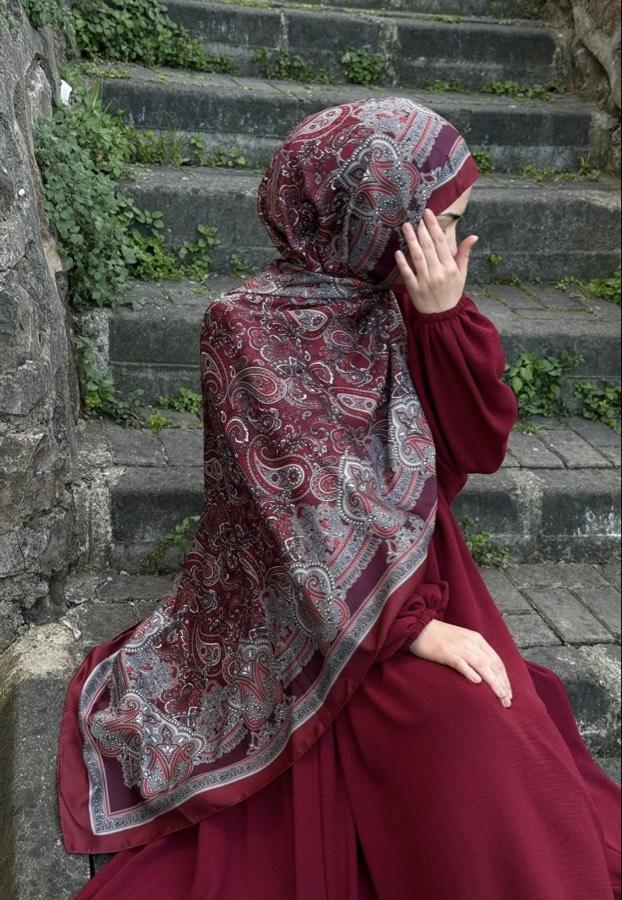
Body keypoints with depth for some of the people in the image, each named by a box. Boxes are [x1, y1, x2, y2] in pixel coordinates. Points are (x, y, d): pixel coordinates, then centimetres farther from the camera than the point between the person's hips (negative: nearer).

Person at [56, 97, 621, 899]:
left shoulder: (404, 309, 2)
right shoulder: (251, 326, -14)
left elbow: (479, 448, -2)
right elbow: (305, 503, -20)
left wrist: (448, 316, -14)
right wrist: (410, 623, -25)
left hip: (418, 565, 6)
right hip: (320, 605, -5)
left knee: (511, 726, -14)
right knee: (467, 731, -23)